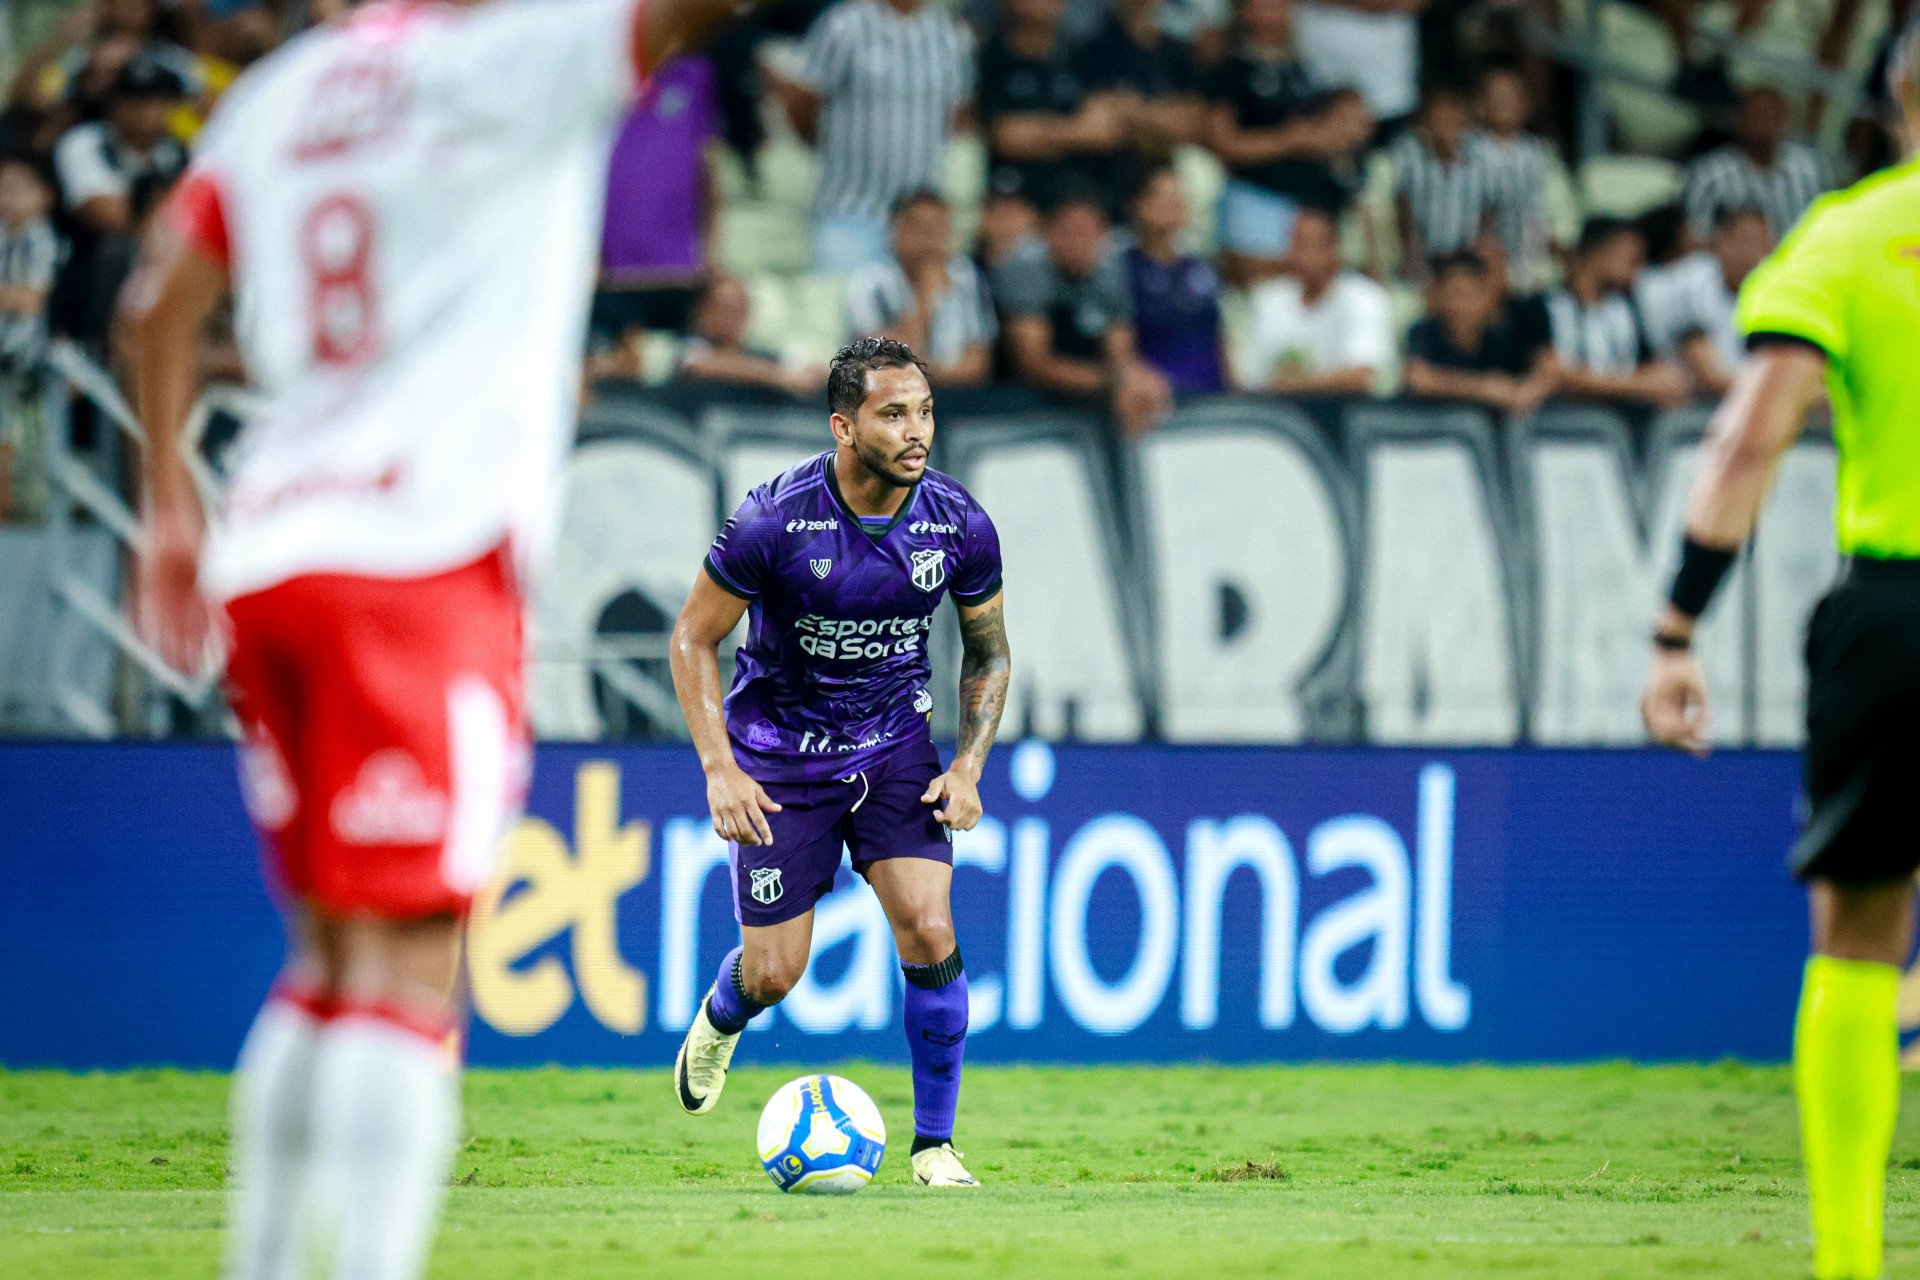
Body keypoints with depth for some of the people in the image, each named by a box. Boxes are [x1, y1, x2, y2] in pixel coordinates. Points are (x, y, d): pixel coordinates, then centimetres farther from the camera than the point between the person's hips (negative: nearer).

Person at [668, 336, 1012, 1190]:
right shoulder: (772, 521, -22)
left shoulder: (959, 525, -13)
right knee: (774, 973, 1)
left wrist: (967, 767, -8)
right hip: (780, 754, -2)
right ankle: (721, 1018, 41)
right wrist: (720, 771, -17)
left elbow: (989, 652, 5)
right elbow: (693, 638, -9)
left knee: (929, 932, -16)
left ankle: (934, 1145, 0)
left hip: (895, 744, 2)